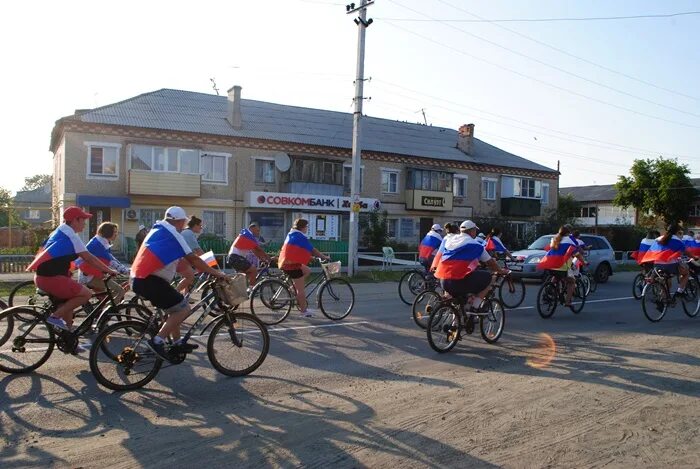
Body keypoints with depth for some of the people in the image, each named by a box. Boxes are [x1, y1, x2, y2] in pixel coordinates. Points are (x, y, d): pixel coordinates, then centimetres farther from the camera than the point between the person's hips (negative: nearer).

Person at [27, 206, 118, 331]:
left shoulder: (60, 231, 16)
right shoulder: (71, 236, -13)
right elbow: (89, 258, -14)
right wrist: (109, 270, -4)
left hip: (43, 276, 10)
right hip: (50, 278, -10)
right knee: (86, 294, -10)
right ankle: (55, 316, -8)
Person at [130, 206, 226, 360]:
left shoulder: (157, 230, 20)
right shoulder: (172, 234, -8)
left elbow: (173, 259, 26)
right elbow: (193, 259, -9)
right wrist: (216, 273, -2)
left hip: (138, 278, 10)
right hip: (149, 281, -10)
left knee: (175, 308, 20)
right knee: (183, 309, -7)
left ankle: (177, 343, 22)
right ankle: (157, 341, -11)